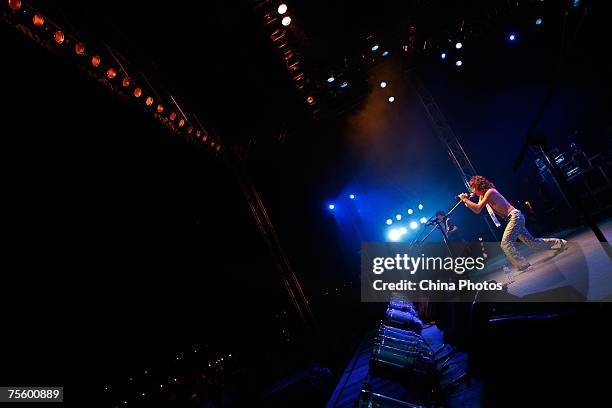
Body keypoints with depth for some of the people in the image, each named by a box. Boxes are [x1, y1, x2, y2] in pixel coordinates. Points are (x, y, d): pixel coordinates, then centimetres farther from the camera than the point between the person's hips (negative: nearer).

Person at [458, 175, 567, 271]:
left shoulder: (490, 191, -16)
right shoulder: (483, 195, 11)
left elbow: (478, 208, -25)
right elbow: (477, 211, 9)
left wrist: (465, 200, -21)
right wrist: (467, 200, 2)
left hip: (515, 216, -10)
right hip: (514, 218, 10)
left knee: (505, 244, -18)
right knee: (532, 242, 21)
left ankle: (523, 266, -16)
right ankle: (559, 243, 40)